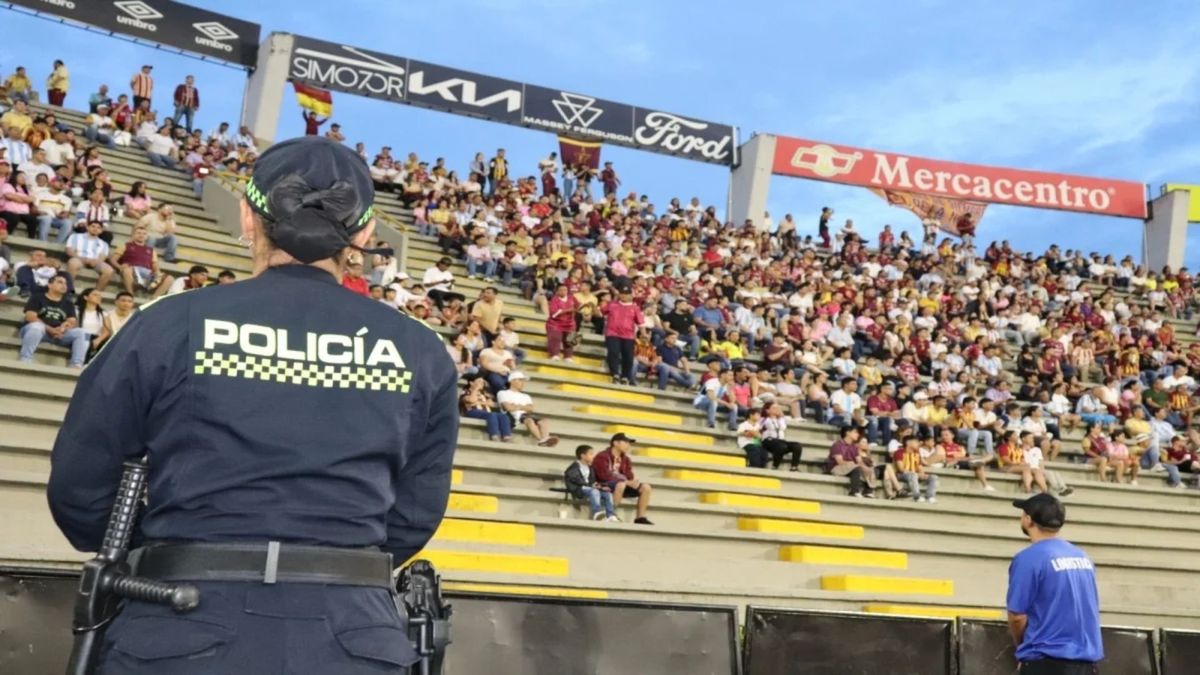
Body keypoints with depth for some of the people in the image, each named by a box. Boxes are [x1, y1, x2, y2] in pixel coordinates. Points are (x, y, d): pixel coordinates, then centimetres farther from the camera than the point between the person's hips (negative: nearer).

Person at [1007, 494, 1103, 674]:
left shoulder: (1028, 559, -11)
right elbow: (1091, 608, 19)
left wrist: (1022, 646, 8)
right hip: (1088, 659, 7)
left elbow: (1017, 616, -13)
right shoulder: (1083, 556, 11)